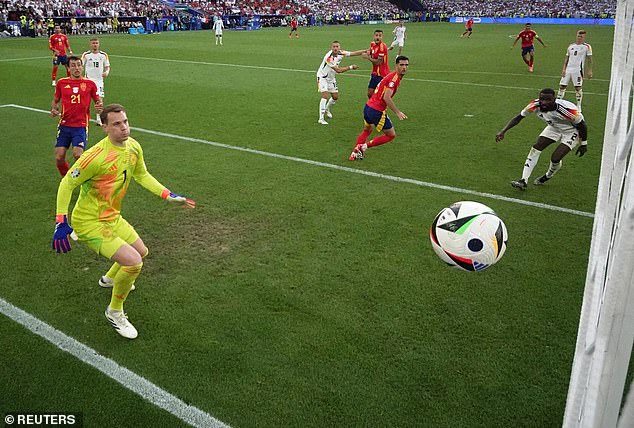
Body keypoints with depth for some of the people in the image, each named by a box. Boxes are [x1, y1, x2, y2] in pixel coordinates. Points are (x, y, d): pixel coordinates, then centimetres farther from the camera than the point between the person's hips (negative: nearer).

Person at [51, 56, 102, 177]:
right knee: (59, 157, -1)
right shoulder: (61, 83, 6)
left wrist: (99, 106, -13)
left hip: (81, 126, -2)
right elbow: (55, 100, 18)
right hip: (64, 125, 2)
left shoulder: (90, 84, 2)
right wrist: (53, 110, -3)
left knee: (77, 154, -18)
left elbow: (98, 101, 11)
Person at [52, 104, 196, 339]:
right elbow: (67, 184, -18)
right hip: (89, 222, -8)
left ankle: (111, 278, 57)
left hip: (112, 217, 8)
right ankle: (115, 312, 6)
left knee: (141, 252, 25)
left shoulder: (134, 147, -5)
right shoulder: (96, 156, -29)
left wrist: (169, 196, 5)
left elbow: (142, 175, 12)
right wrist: (61, 223, -20)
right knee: (133, 262, -21)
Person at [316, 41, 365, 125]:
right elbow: (338, 70, -28)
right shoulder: (329, 57, -30)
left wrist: (366, 51, -8)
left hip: (331, 78, 7)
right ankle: (321, 119, -19)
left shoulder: (341, 53, -10)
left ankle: (327, 109, 42)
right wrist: (351, 67, -22)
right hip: (322, 77, -7)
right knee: (325, 96, -21)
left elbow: (354, 53, -2)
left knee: (335, 97, 12)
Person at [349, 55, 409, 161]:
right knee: (391, 135, 6)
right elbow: (386, 98, -26)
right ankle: (364, 146, 3)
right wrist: (397, 112, -24)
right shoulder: (394, 77, -16)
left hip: (368, 107, 10)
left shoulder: (394, 76, 14)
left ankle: (354, 154, 33)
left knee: (366, 131, 30)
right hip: (377, 111, -10)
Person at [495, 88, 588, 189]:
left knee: (555, 158, -16)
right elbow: (519, 117, -12)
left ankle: (548, 176, 17)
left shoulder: (567, 109, -39)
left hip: (571, 131, -5)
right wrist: (503, 131, -21)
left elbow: (582, 125, -22)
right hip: (554, 127, 5)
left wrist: (584, 144, -11)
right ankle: (524, 181, -4)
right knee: (536, 149, -7)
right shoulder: (535, 105, -27)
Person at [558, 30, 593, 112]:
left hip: (578, 70, -4)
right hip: (568, 69, 4)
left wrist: (589, 71, -5)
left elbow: (589, 59, 0)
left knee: (578, 87, -3)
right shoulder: (571, 46, 14)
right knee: (562, 86, 2)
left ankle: (578, 106, 6)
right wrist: (564, 69, 6)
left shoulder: (587, 47, 1)